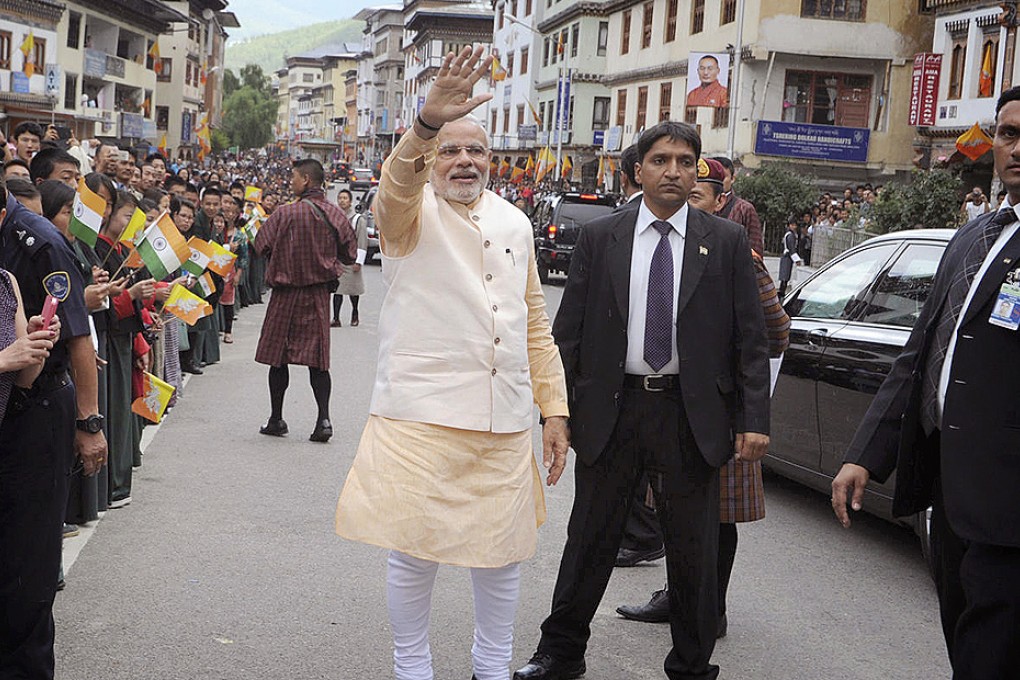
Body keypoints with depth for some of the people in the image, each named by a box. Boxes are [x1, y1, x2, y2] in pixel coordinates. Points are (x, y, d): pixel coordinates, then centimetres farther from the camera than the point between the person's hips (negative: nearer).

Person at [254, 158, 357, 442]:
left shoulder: (286, 213, -13)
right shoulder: (335, 214, -2)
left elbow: (261, 245, -9)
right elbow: (349, 254, 5)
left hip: (286, 293, -3)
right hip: (320, 293, 3)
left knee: (278, 357, 9)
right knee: (317, 359, 6)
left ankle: (276, 419, 16)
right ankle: (323, 419, -4)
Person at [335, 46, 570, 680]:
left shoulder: (514, 222, 14)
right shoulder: (413, 213, 0)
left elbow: (535, 323, 17)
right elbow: (397, 182, -26)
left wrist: (555, 408, 12)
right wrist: (428, 120, -45)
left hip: (506, 424, 4)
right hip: (422, 416, -4)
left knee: (503, 551, 12)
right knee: (415, 551, 3)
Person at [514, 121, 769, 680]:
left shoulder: (727, 243, 2)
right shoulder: (598, 239, 3)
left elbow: (750, 339, 1)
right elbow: (568, 333, 3)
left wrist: (754, 420, -6)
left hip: (691, 416, 0)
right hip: (609, 409, 0)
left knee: (693, 550, 9)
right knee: (590, 539, 11)